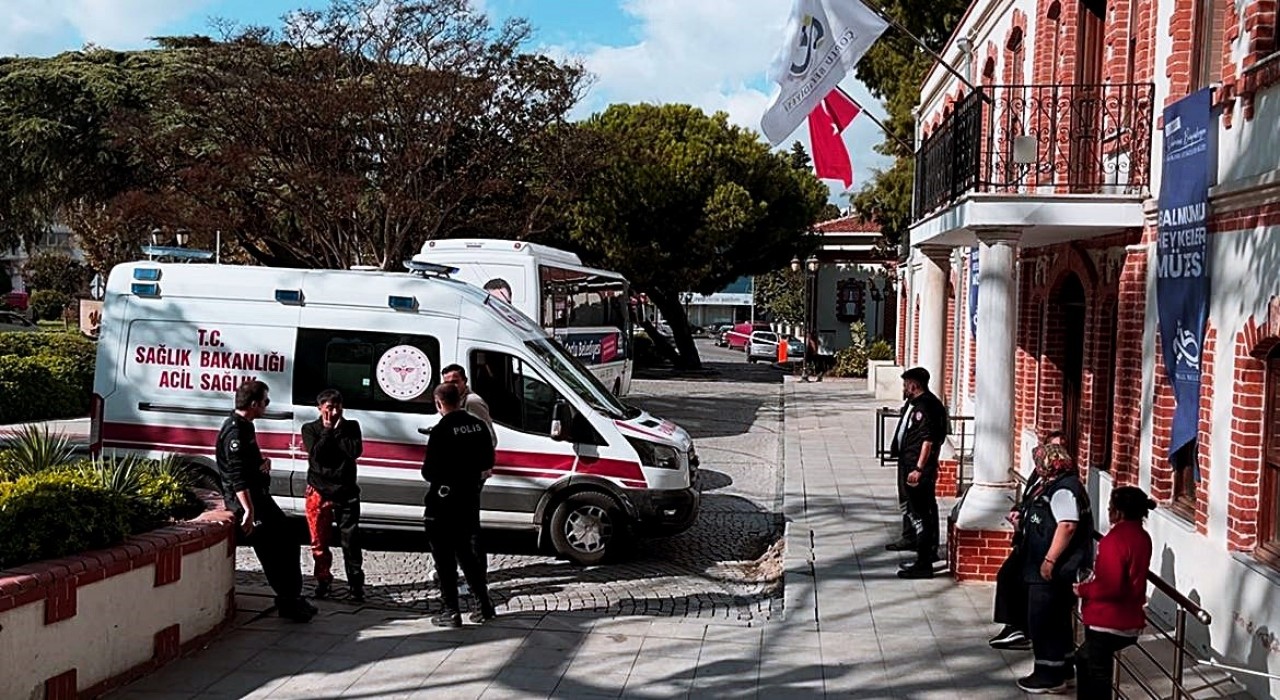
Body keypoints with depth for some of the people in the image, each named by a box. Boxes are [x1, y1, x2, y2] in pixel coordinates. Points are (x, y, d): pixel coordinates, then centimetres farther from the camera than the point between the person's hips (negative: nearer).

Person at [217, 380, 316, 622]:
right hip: (245, 499, -11)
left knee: (286, 542, 12)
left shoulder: (245, 426, 13)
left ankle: (293, 599, 19)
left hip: (258, 494, 11)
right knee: (273, 549, -10)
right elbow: (238, 476, -26)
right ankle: (288, 602, -4)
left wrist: (264, 461, 2)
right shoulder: (234, 432, -19)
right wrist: (249, 511, -30)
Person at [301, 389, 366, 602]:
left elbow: (355, 450, -12)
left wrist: (335, 431, -10)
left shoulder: (351, 427, 5)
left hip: (346, 491, 0)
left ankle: (356, 584, 1)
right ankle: (323, 580, 21)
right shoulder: (310, 429, 3)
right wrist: (328, 430, -10)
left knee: (350, 540, -3)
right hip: (319, 491, 0)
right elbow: (316, 455, -13)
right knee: (320, 541, 7)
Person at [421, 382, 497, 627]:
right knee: (466, 553, 19)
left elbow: (429, 471, -18)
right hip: (470, 499, 7)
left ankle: (451, 612, 6)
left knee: (445, 558, 4)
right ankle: (485, 607, 20)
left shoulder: (441, 431, -19)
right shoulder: (478, 425, 1)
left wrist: (431, 475, 3)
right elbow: (488, 462, 8)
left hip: (443, 503, -6)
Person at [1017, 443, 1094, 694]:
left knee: (1042, 621, -3)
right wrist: (1023, 521, 20)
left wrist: (1050, 560, -29)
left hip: (1052, 569, -11)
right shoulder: (1053, 485, 14)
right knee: (1056, 620, 18)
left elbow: (1067, 526, -28)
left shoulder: (1064, 489, -19)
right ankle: (1063, 669, 28)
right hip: (1053, 569, 11)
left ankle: (1049, 675, 5)